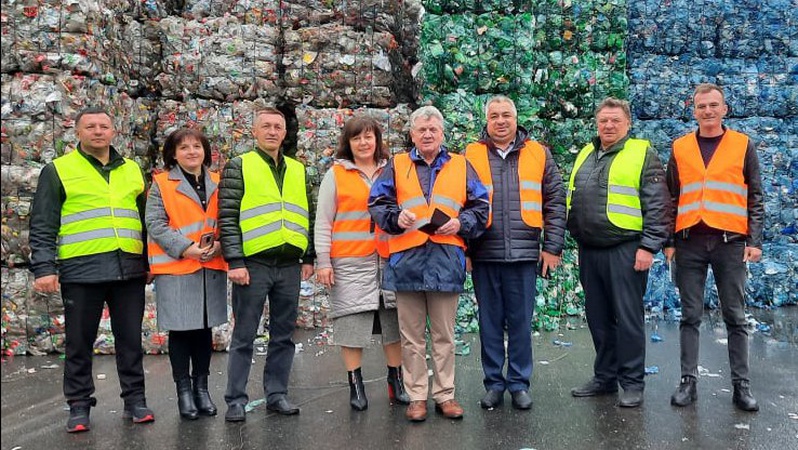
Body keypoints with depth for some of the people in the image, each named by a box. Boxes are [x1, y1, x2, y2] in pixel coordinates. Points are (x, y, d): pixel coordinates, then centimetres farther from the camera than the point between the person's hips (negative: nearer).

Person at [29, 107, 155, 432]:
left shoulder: (132, 170, 15)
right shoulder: (58, 170, 4)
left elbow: (144, 220, 18)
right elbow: (42, 225, -1)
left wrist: (150, 262, 14)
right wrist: (44, 268, -9)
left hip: (129, 269, 3)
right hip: (81, 269, -2)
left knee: (130, 339, 8)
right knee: (79, 342, 6)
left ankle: (135, 399, 19)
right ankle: (79, 406, 18)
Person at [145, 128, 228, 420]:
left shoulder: (217, 184, 13)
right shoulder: (161, 184, 1)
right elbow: (155, 224, -6)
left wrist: (218, 245, -10)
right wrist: (186, 248, -16)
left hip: (212, 268, 4)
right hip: (175, 268, -3)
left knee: (205, 328, 11)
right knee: (180, 330, 2)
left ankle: (201, 387, 23)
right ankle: (184, 390, 16)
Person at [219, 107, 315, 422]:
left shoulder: (298, 170, 15)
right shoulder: (238, 166, 2)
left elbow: (308, 216, 17)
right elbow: (227, 217, -5)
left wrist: (309, 257, 11)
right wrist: (235, 261, -12)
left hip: (290, 265, 4)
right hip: (253, 264, -4)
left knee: (283, 335, 10)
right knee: (244, 336, 3)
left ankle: (277, 394, 22)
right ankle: (236, 399, 14)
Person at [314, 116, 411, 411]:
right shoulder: (336, 174, 6)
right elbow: (323, 222, 3)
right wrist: (323, 262, -4)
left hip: (388, 259, 2)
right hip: (349, 262, -2)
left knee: (393, 320, 5)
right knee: (352, 321, 0)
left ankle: (396, 381, 18)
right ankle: (355, 385, 13)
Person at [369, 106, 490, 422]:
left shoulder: (460, 166, 12)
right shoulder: (396, 166, 11)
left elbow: (480, 206, 10)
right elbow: (377, 203, 8)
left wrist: (461, 223, -7)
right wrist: (396, 217, -11)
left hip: (446, 258, 0)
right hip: (406, 258, 0)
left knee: (444, 335, 8)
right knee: (411, 336, 7)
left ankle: (445, 395, 20)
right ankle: (417, 397, 17)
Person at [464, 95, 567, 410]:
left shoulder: (538, 155, 7)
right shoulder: (470, 156, 5)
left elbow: (555, 202, 7)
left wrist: (552, 246, 1)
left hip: (523, 254, 0)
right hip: (484, 255, 0)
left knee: (521, 322, 8)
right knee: (490, 322, 9)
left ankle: (519, 384, 22)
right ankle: (494, 383, 23)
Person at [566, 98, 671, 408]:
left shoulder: (642, 154, -2)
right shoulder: (585, 155, 16)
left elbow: (657, 206, -8)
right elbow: (571, 201, 22)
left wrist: (649, 246, -14)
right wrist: (571, 237, 17)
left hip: (625, 251, -6)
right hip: (589, 251, 6)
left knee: (627, 318, 0)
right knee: (598, 318, 13)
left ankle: (632, 383, 12)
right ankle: (605, 377, 26)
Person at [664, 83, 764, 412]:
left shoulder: (743, 145, 6)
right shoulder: (680, 148, 8)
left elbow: (755, 197, 5)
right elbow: (671, 198, 10)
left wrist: (755, 241, -4)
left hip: (730, 241, -1)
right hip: (689, 241, 1)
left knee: (735, 317, 5)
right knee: (690, 316, 5)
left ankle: (741, 384, 15)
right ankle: (688, 381, 12)